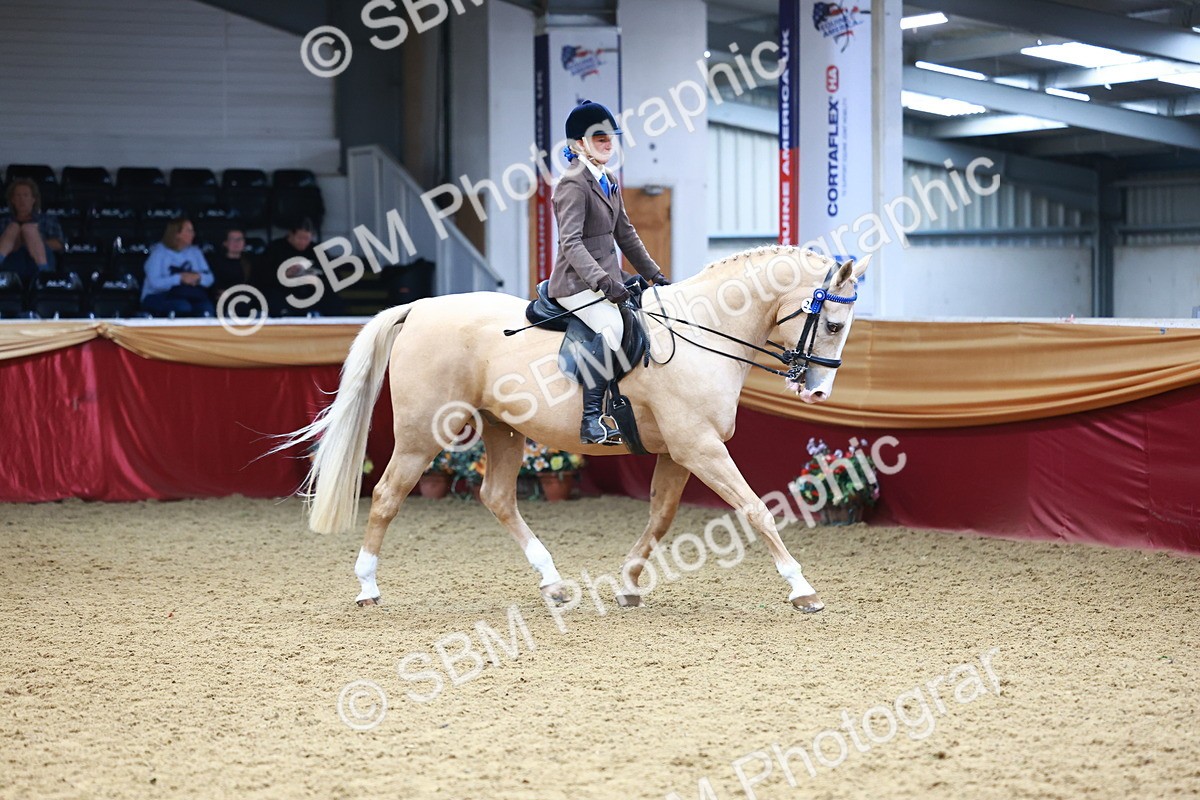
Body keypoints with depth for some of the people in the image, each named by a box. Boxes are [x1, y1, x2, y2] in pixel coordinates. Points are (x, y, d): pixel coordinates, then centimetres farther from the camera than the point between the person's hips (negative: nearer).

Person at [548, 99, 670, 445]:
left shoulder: (609, 181, 15)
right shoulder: (573, 184, -13)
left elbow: (625, 233, 24)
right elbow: (571, 242, -23)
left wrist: (654, 274, 21)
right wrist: (601, 281, -33)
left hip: (606, 277, 10)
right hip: (577, 282, -10)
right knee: (610, 324, -32)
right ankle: (592, 420, -35)